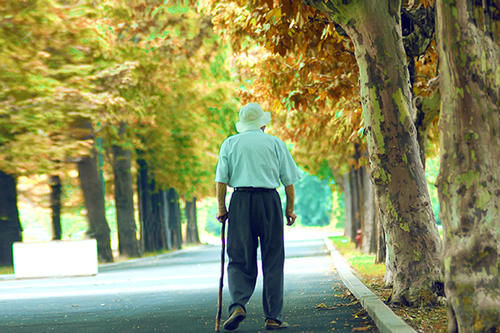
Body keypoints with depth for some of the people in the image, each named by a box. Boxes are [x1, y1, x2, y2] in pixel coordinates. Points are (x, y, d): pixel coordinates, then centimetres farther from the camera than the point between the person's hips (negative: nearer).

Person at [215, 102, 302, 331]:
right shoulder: (275, 143, 9)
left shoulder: (230, 143, 9)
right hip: (269, 201, 0)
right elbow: (289, 180, 6)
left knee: (240, 260, 4)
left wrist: (221, 208, 6)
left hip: (240, 201, 1)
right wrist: (290, 209, 13)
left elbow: (221, 179, 2)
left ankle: (238, 304, -19)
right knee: (272, 261, 4)